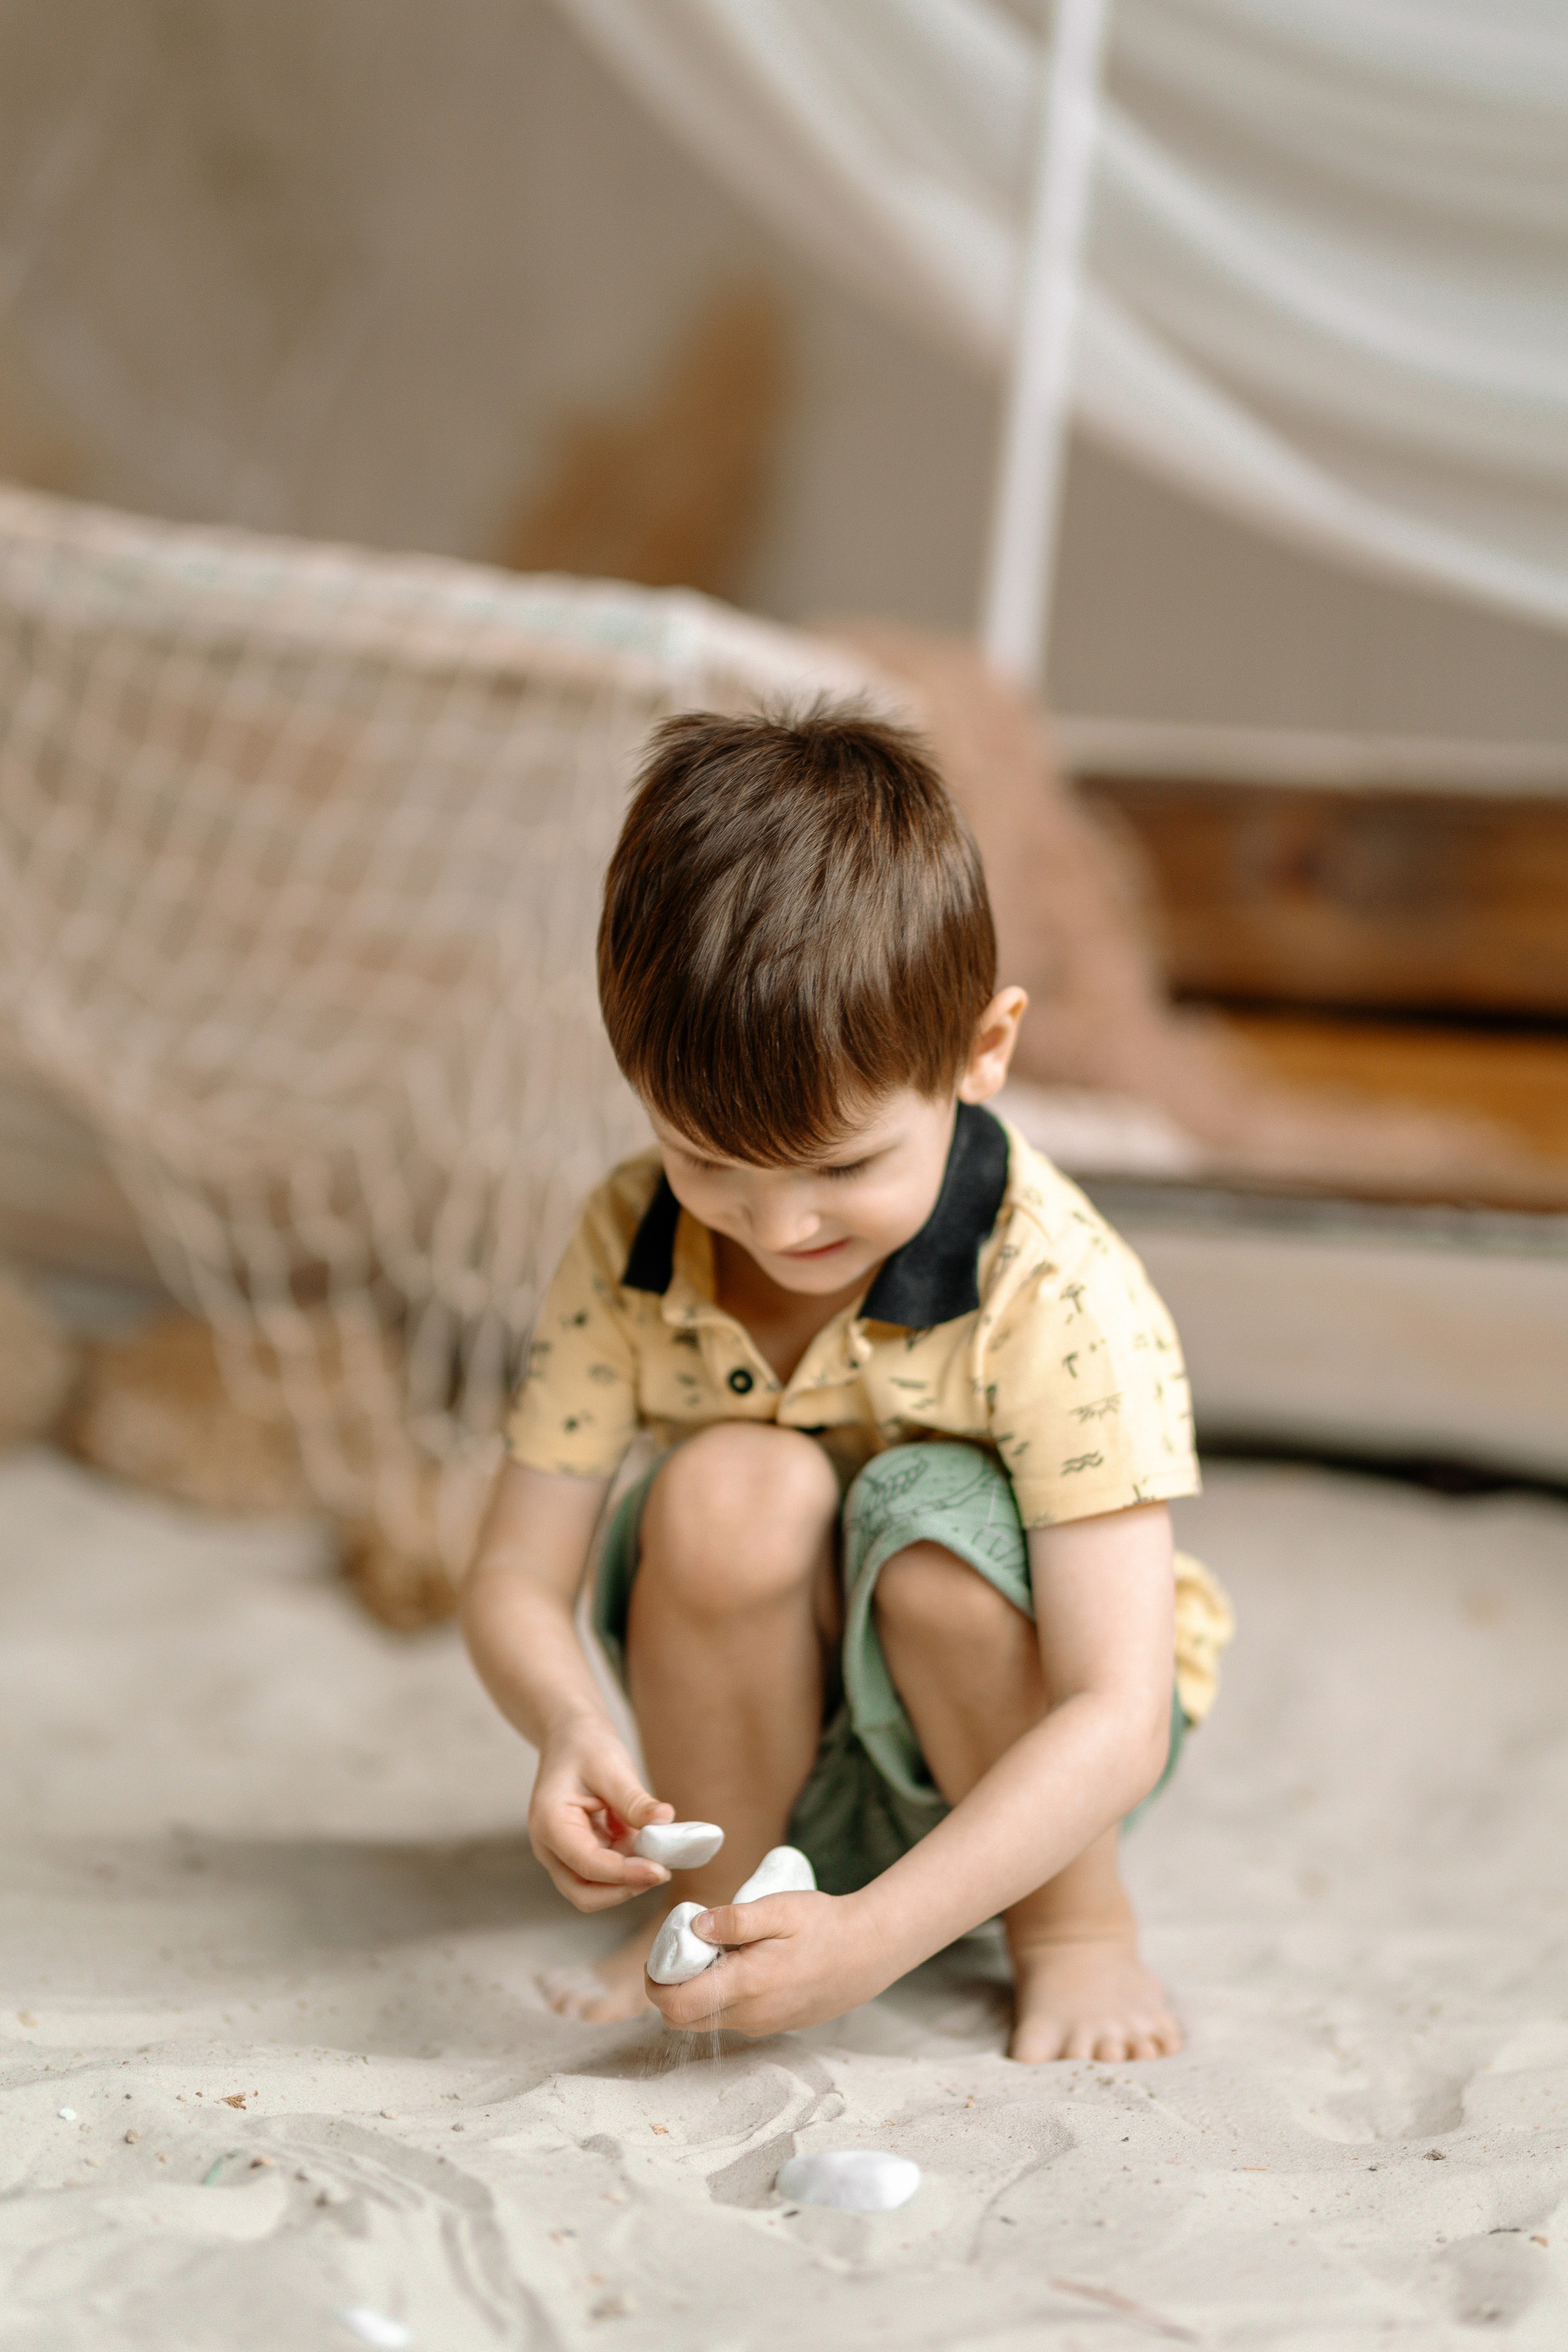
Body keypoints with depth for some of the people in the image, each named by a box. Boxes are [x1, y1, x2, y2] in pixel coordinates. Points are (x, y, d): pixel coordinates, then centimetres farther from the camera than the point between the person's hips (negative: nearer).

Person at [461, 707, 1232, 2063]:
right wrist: (570, 1726, -37)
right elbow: (517, 1579, -13)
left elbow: (1121, 1724, -31)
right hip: (781, 1757, 2)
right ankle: (724, 1901, -5)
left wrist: (875, 1938, -42)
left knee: (933, 1516, -34)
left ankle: (1076, 1927, -7)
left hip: (1027, 1763, -2)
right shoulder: (634, 1245, -15)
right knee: (730, 1489, -29)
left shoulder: (1056, 1301, -28)